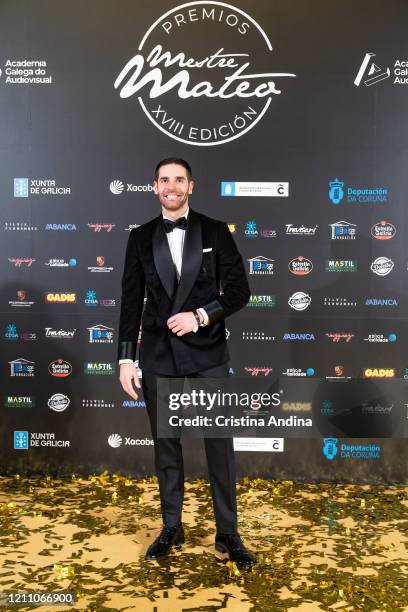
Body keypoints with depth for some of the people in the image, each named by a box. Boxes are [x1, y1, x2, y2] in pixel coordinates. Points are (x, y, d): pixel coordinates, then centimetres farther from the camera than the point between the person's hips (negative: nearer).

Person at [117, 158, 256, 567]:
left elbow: (239, 291, -1)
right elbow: (131, 302, 6)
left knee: (220, 447, 4)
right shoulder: (140, 238, 7)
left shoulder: (215, 232, 2)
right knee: (166, 448, 11)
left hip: (207, 356, -1)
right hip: (158, 358, 2)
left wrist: (201, 315, -15)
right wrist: (126, 358, 1)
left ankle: (227, 534, 19)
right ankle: (171, 529, 27)